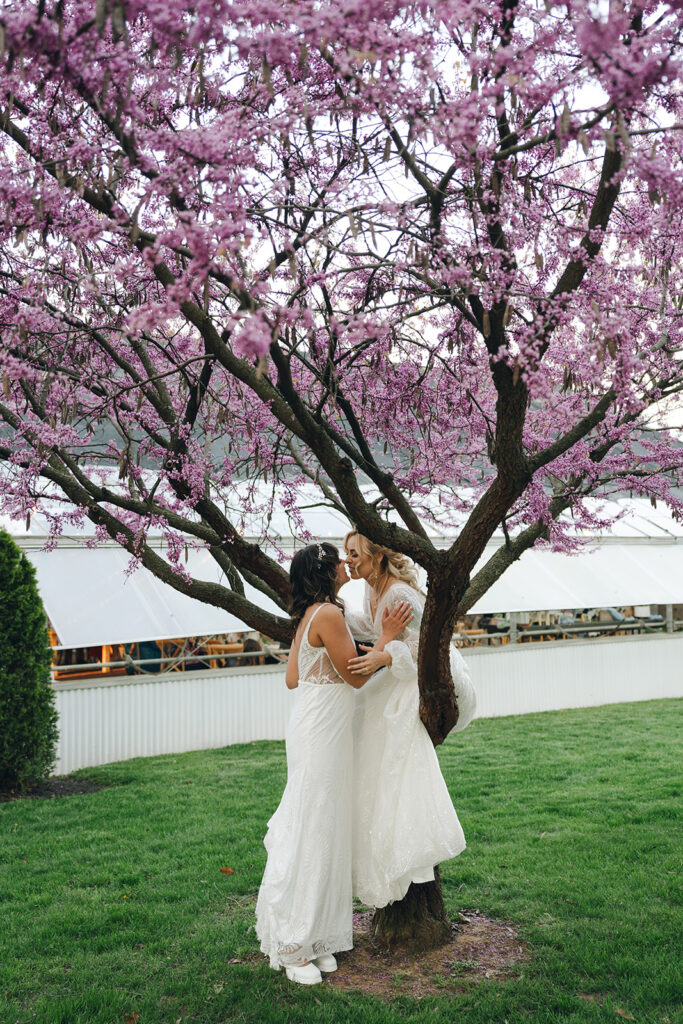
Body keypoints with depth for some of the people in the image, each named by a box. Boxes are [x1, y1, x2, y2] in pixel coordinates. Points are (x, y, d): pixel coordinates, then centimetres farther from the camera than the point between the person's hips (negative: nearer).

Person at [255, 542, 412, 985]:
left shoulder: (308, 616, 11)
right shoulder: (328, 614, -17)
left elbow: (292, 678, 15)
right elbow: (356, 676, -12)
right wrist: (386, 636, -5)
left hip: (321, 729, 10)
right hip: (321, 732, -10)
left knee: (326, 831, 14)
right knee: (311, 833, -2)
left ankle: (315, 938, 23)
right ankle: (293, 946, 8)